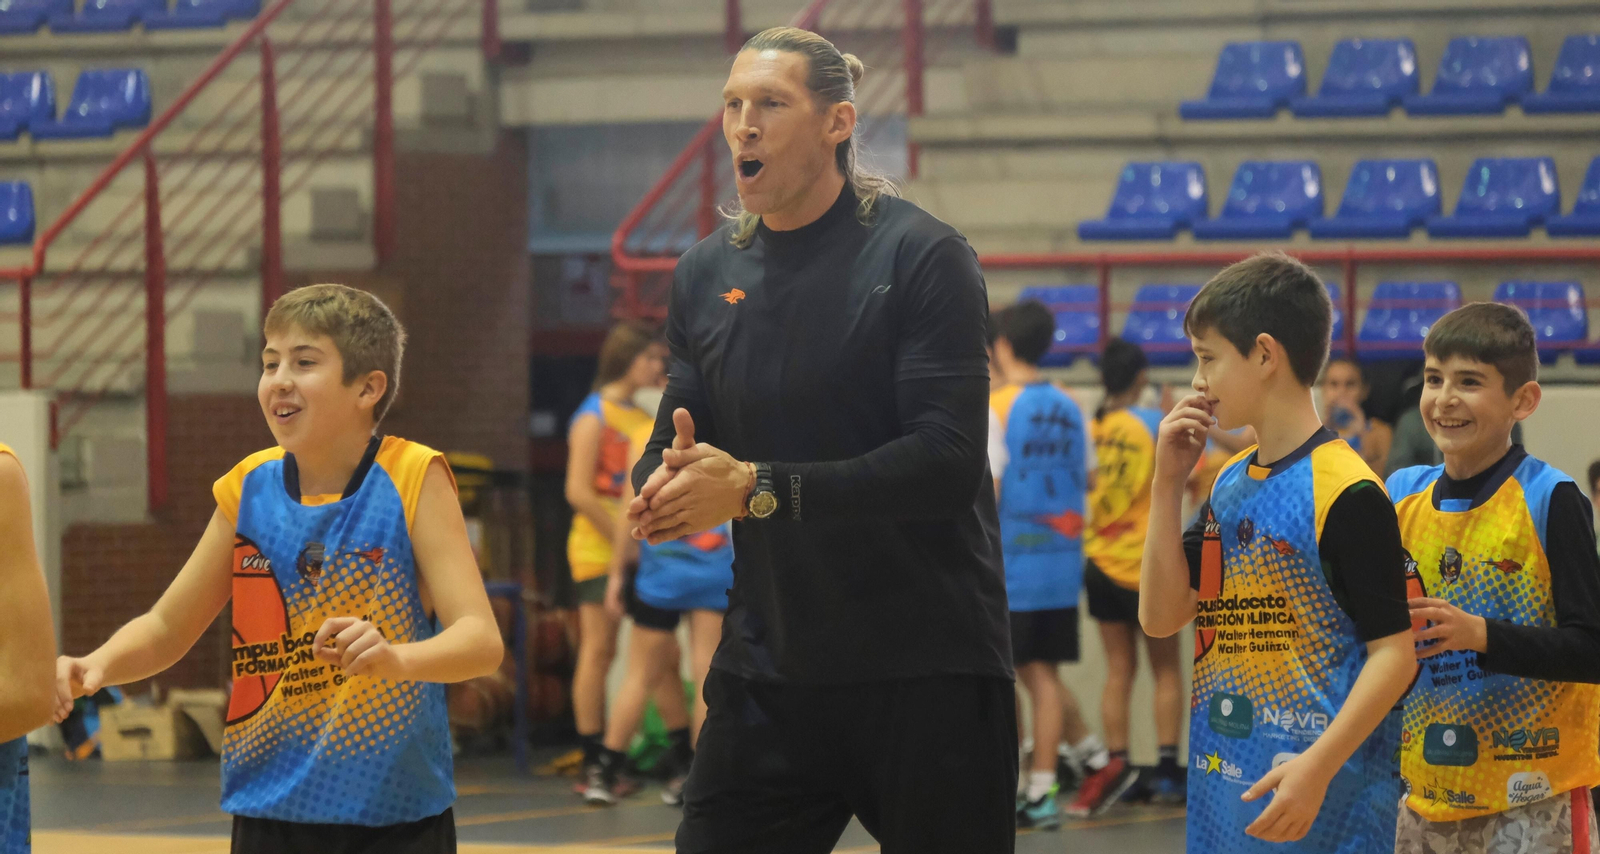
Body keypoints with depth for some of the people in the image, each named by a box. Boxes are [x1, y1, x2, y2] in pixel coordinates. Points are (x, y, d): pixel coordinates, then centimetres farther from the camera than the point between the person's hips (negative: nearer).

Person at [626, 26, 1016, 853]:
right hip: (765, 669, 5)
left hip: (926, 672, -5)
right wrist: (663, 483, -14)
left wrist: (756, 488, -25)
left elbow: (948, 460, -19)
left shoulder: (922, 256, -9)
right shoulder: (706, 273, 10)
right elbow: (672, 444, 13)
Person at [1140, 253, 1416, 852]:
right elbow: (1162, 617, 11)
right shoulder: (1230, 485, 14)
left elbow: (1394, 652, -15)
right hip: (1221, 786, 8)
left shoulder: (1346, 493, -11)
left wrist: (1319, 768, -24)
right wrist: (1167, 483, 5)